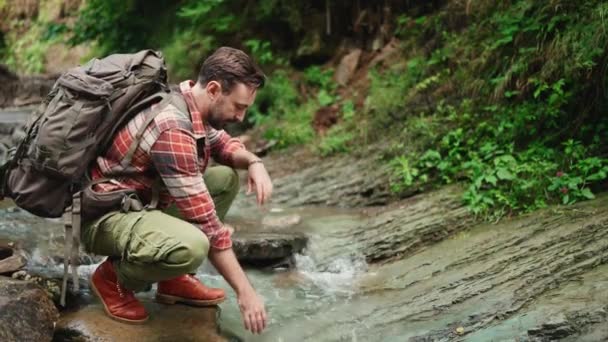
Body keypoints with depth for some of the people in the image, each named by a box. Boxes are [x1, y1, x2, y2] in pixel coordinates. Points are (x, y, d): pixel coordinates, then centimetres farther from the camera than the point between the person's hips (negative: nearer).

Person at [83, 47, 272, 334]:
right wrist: (245, 292, -21)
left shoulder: (192, 104, -1)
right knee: (191, 246, -36)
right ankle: (114, 277, -3)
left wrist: (254, 163, -6)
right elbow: (206, 222, -27)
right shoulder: (173, 128, -28)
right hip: (105, 216, -10)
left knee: (227, 177, 5)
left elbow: (223, 144, 18)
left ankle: (175, 279, 6)